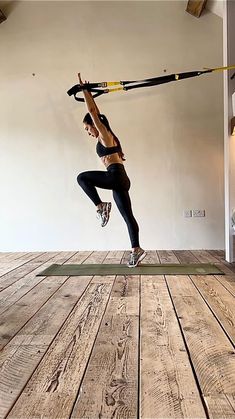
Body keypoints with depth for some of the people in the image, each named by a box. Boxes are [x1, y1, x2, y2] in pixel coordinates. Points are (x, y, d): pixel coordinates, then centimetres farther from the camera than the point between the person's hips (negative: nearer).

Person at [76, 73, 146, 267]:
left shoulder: (104, 134, -1)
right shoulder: (105, 136, 22)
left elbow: (93, 112, -4)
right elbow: (96, 112, 32)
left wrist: (84, 90, 3)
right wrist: (88, 93, 35)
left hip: (116, 176, -10)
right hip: (120, 179, 10)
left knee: (82, 177, -5)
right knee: (128, 216, 6)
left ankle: (101, 206, -11)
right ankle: (137, 250, 7)